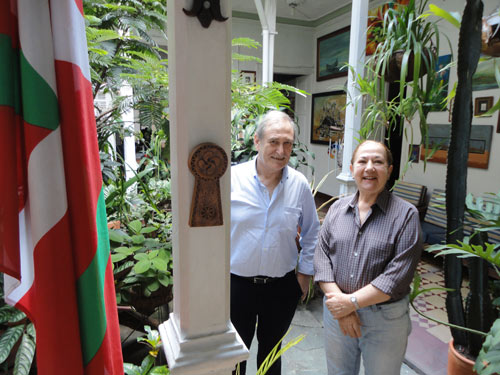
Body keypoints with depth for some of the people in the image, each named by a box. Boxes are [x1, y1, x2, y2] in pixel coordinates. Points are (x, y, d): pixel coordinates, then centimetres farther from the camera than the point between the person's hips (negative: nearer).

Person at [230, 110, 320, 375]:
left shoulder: (300, 185, -6)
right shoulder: (232, 177, -12)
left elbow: (311, 234, 6)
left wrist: (305, 273, 5)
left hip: (282, 286, 2)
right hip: (237, 282, -1)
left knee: (271, 349, 24)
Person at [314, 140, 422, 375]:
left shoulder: (406, 214, -10)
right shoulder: (337, 208, 2)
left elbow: (398, 274, -17)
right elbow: (321, 256, -3)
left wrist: (352, 301, -18)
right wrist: (339, 304, -13)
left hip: (385, 320, -3)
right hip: (336, 312, 3)